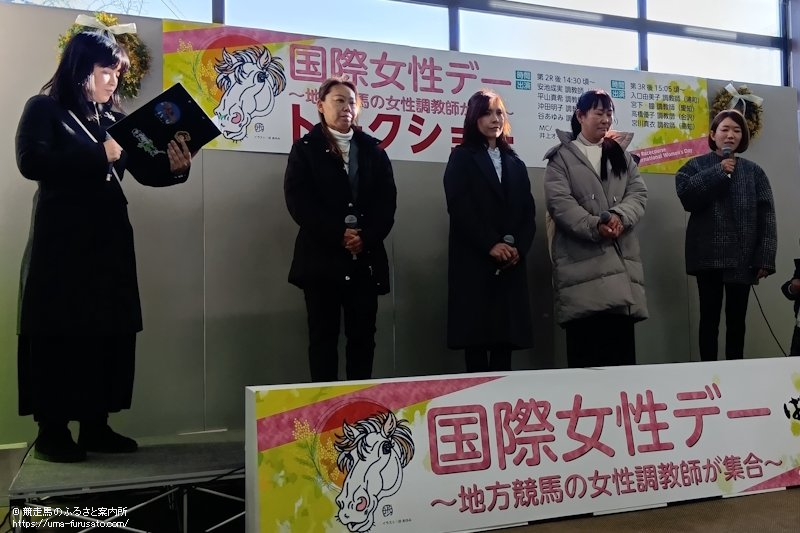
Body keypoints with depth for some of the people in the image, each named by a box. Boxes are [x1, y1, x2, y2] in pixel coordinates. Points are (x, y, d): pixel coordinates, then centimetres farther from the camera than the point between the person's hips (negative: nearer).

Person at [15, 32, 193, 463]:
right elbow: (31, 161, -16)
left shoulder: (115, 118, 14)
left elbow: (145, 171, 9)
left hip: (109, 242, 6)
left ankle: (96, 427, 15)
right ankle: (52, 432, 8)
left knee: (109, 335, 5)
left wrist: (175, 168, -12)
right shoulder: (44, 109, 0)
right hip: (61, 242, -5)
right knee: (59, 336, -1)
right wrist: (99, 155, -20)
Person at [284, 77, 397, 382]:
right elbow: (298, 201, -7)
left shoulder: (373, 150, 13)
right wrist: (338, 235, -15)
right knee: (323, 336, 1)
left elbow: (387, 200, 5)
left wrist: (366, 237, -11)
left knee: (363, 336, 6)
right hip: (322, 257, -3)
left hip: (366, 258, 3)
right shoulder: (305, 148, 5)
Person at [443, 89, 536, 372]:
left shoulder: (515, 163, 19)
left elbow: (528, 211, 10)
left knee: (507, 336, 2)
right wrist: (491, 245, -15)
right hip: (474, 262, -4)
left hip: (511, 263, 4)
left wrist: (518, 247, -7)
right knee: (476, 336, -5)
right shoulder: (461, 158, 5)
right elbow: (460, 208, -8)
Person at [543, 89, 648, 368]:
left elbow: (638, 193, 8)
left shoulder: (622, 156, 21)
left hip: (620, 257, 4)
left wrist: (620, 217, -14)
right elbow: (559, 201, -7)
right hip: (581, 260, -4)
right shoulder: (562, 156, 6)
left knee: (622, 346, 3)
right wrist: (595, 226, -19)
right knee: (584, 348, -6)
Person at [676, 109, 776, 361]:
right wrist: (718, 172, -11)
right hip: (709, 256, -2)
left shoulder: (753, 171, 10)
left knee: (737, 319, 8)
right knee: (709, 317, 3)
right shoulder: (696, 166, 6)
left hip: (742, 258, 2)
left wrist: (765, 258, -5)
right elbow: (685, 195, -14)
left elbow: (766, 216, 4)